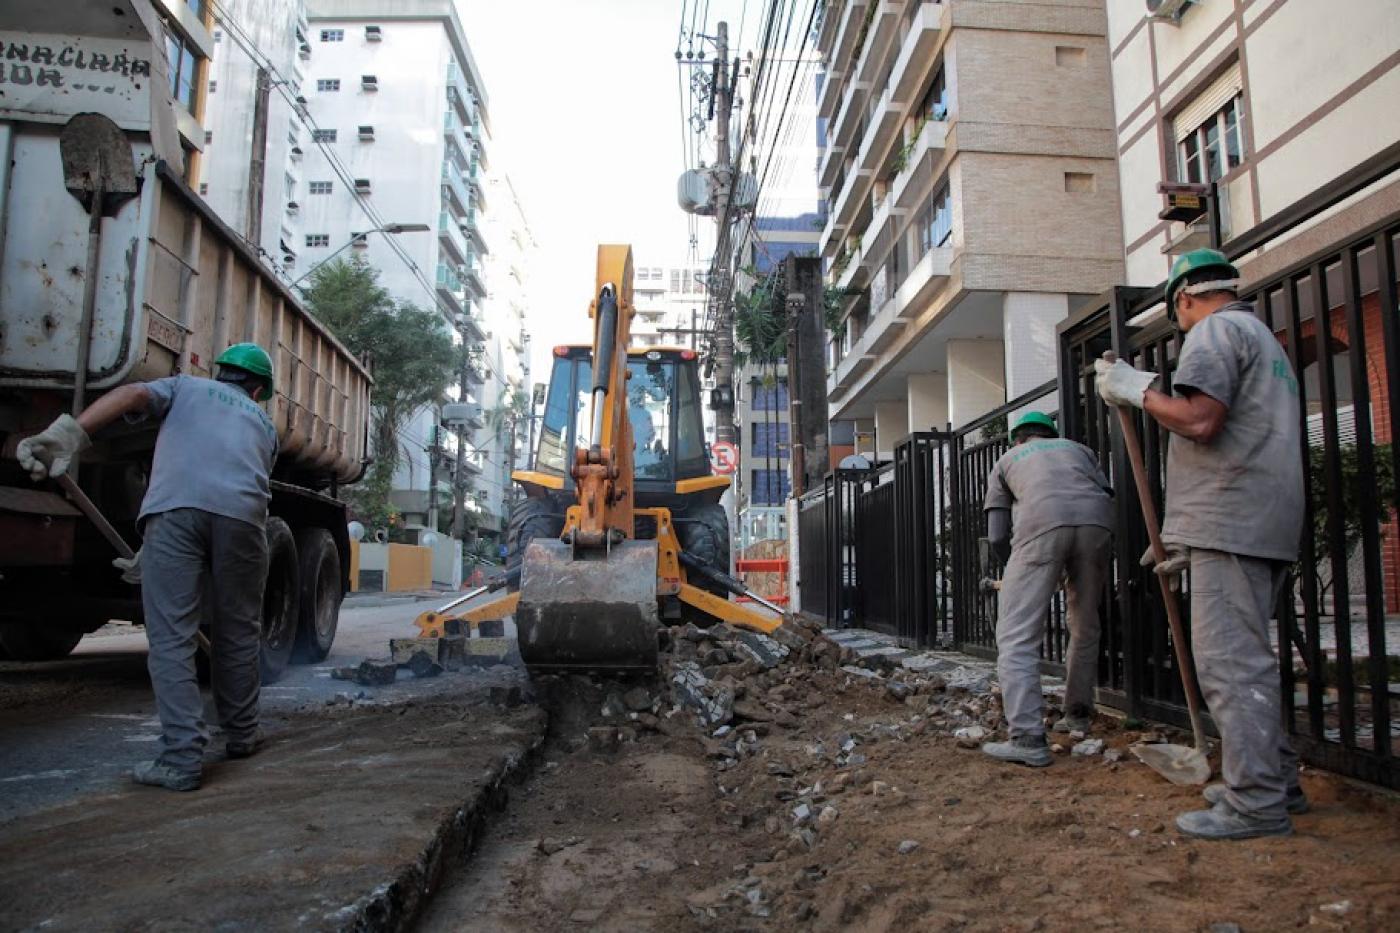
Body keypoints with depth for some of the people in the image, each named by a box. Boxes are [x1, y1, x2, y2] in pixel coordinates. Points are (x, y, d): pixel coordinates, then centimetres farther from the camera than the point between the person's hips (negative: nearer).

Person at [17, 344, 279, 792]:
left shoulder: (185, 386, 30)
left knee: (171, 639, 2)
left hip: (174, 507, -2)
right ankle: (241, 734, 30)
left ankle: (182, 758, -1)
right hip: (241, 513, 2)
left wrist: (71, 430, -10)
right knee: (237, 634, 17)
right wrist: (153, 556, 30)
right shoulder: (264, 423, 35)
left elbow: (133, 393, 7)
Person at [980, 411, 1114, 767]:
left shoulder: (1006, 460, 31)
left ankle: (1027, 738, -11)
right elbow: (1108, 496, 23)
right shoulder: (1079, 449, 37)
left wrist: (1020, 570, 37)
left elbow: (997, 536, 21)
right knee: (1085, 626, 22)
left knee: (1017, 637, -2)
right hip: (1096, 522, 3)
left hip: (1042, 524, -3)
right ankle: (1078, 714, 33)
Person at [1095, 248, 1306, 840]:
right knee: (1245, 658, 17)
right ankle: (1276, 781, 24)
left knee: (1230, 662, -8)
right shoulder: (1265, 338, 28)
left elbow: (1199, 420, -21)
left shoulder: (1216, 330, -4)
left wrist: (1135, 389, -5)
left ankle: (1255, 804, -5)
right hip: (1265, 524, 10)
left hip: (1232, 524, -10)